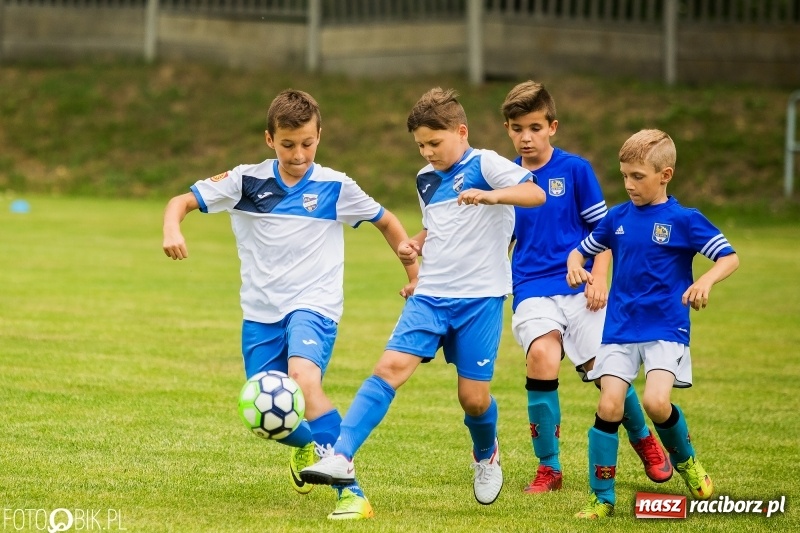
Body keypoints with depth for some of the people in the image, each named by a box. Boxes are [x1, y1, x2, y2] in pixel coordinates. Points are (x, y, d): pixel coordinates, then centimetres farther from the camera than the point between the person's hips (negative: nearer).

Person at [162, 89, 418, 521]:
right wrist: (172, 229, -22)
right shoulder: (246, 182, -1)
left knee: (303, 379, -32)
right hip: (261, 314, 3)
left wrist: (416, 276, 9)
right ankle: (305, 447, 43)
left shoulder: (335, 188, -3)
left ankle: (351, 491, -31)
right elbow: (182, 201, 0)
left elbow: (387, 222, 12)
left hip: (313, 306, -3)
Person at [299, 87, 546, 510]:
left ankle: (486, 456, 32)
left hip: (480, 297, -5)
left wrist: (492, 196, -37)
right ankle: (341, 458, -23)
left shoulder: (484, 164, -7)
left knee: (474, 397, -2)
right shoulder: (426, 179, 14)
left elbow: (536, 194, -21)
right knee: (391, 367, -14)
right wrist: (416, 244, 10)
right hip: (430, 295, 5)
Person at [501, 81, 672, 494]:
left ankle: (644, 440, 26)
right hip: (532, 290, 1)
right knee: (541, 356, -25)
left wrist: (599, 278, -6)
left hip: (580, 287, -1)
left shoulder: (575, 169, 1)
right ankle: (548, 467, -14)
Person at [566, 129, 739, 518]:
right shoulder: (617, 218, 6)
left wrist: (706, 280, -27)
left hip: (666, 329, -3)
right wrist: (576, 267, -5)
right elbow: (581, 249, 18)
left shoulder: (684, 220, -5)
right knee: (609, 406, -9)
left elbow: (729, 257, -7)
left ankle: (685, 459, 10)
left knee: (656, 402, -21)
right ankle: (601, 497, 1)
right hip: (620, 329, 3)